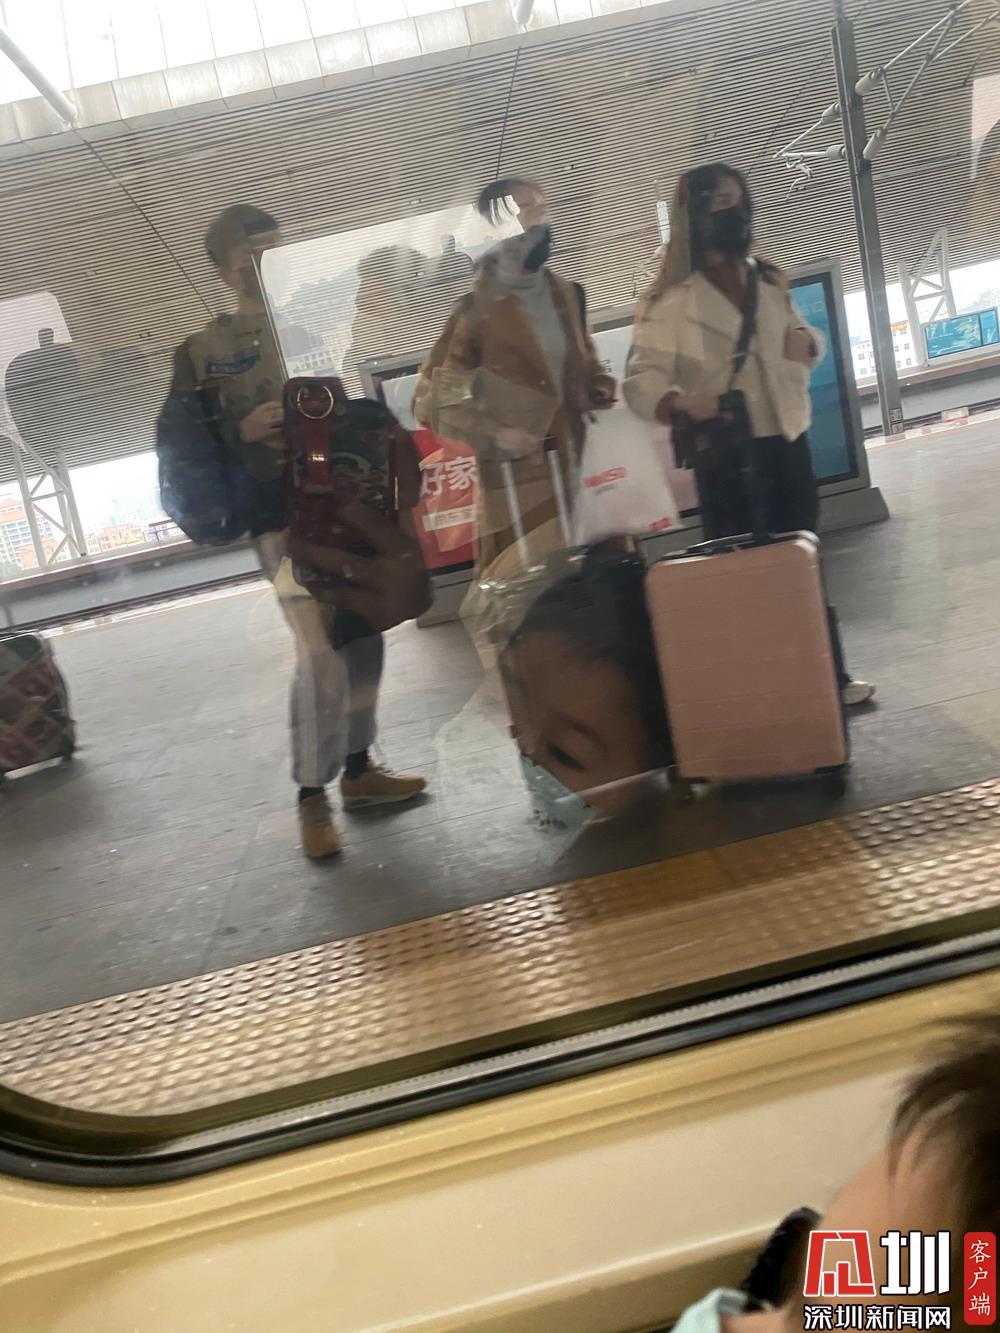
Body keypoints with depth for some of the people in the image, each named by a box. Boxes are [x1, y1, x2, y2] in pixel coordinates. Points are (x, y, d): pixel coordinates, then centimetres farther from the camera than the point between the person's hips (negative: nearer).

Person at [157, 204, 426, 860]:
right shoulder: (203, 352, 3)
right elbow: (174, 442, 0)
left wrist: (396, 470, 3)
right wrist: (243, 431, -15)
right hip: (284, 519, -4)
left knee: (364, 640, 8)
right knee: (321, 652, -13)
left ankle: (358, 768, 23)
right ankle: (312, 794, 0)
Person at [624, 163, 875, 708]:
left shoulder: (769, 283, 13)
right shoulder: (671, 300, -6)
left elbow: (804, 340, 25)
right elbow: (641, 379, -15)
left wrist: (807, 341, 0)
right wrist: (677, 405, -37)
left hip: (787, 444, 6)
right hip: (725, 456, -6)